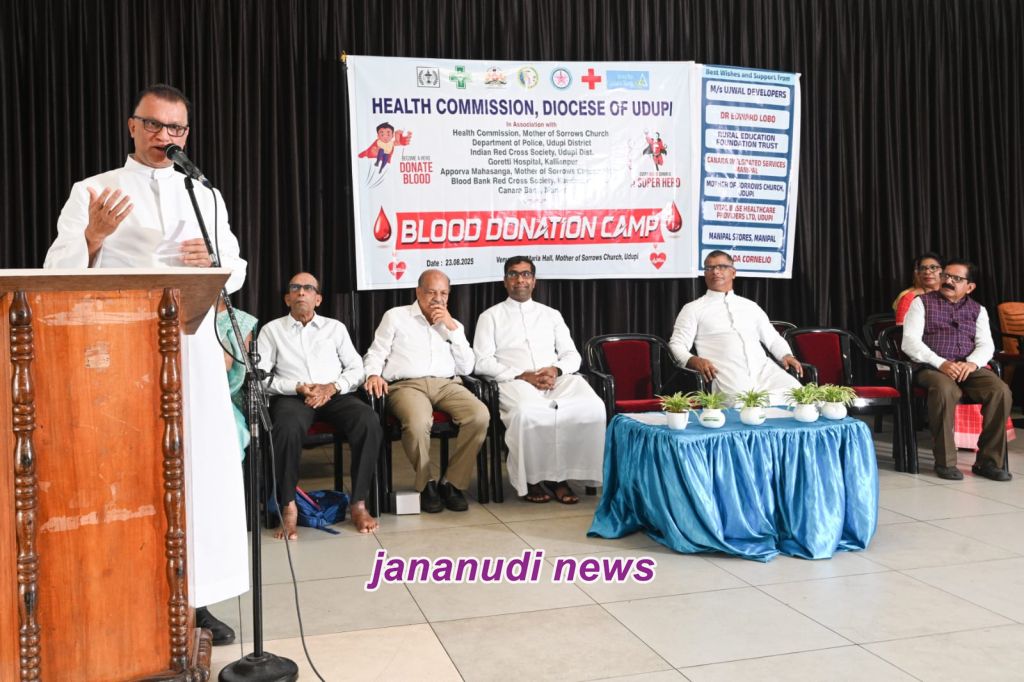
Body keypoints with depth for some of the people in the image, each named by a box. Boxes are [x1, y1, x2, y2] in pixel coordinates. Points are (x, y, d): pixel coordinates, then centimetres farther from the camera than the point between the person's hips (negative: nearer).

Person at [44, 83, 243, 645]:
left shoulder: (206, 196, 15)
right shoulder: (91, 191, 5)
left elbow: (237, 274, 15)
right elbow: (60, 274, -3)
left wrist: (214, 260, -7)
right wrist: (95, 234, -21)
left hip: (193, 349, 3)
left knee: (202, 465, 2)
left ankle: (193, 599, 12)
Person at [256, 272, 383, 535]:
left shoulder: (335, 327, 20)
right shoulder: (271, 330, 14)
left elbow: (357, 369, 14)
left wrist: (332, 387, -6)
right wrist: (299, 387, -10)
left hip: (335, 394, 2)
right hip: (292, 395, -2)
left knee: (369, 421, -30)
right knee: (288, 427, -38)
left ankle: (358, 504, -24)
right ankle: (288, 507, -26)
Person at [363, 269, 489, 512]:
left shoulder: (452, 325, 25)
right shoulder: (396, 316, 17)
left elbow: (466, 368, 12)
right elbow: (375, 354, 14)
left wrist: (452, 328, 5)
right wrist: (373, 374, -10)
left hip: (446, 384, 3)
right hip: (406, 385, -3)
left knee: (480, 416, -28)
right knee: (418, 423, -38)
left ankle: (452, 483, -14)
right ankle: (427, 483, -11)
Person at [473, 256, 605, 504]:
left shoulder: (551, 315, 25)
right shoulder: (491, 316, 15)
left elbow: (572, 355, 18)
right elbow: (482, 362, 3)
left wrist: (556, 370, -7)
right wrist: (522, 376, -11)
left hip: (558, 380, 3)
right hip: (515, 382, -3)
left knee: (591, 407, -29)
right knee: (526, 411, -39)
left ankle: (560, 475, -19)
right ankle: (531, 478, -18)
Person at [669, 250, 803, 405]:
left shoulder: (751, 306, 26)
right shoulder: (693, 309, 14)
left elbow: (773, 339, 30)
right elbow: (677, 345, 6)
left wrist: (786, 355, 7)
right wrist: (694, 360, -15)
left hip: (764, 369, 4)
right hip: (728, 375, -4)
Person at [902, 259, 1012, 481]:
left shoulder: (978, 310, 20)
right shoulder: (922, 302, 9)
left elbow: (986, 344, 8)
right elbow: (910, 342, -3)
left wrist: (972, 363, -16)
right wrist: (941, 363, -18)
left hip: (969, 368, 4)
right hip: (931, 368, -3)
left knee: (1001, 391, -26)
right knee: (945, 390, -37)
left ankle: (988, 461, -15)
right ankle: (945, 462, -26)